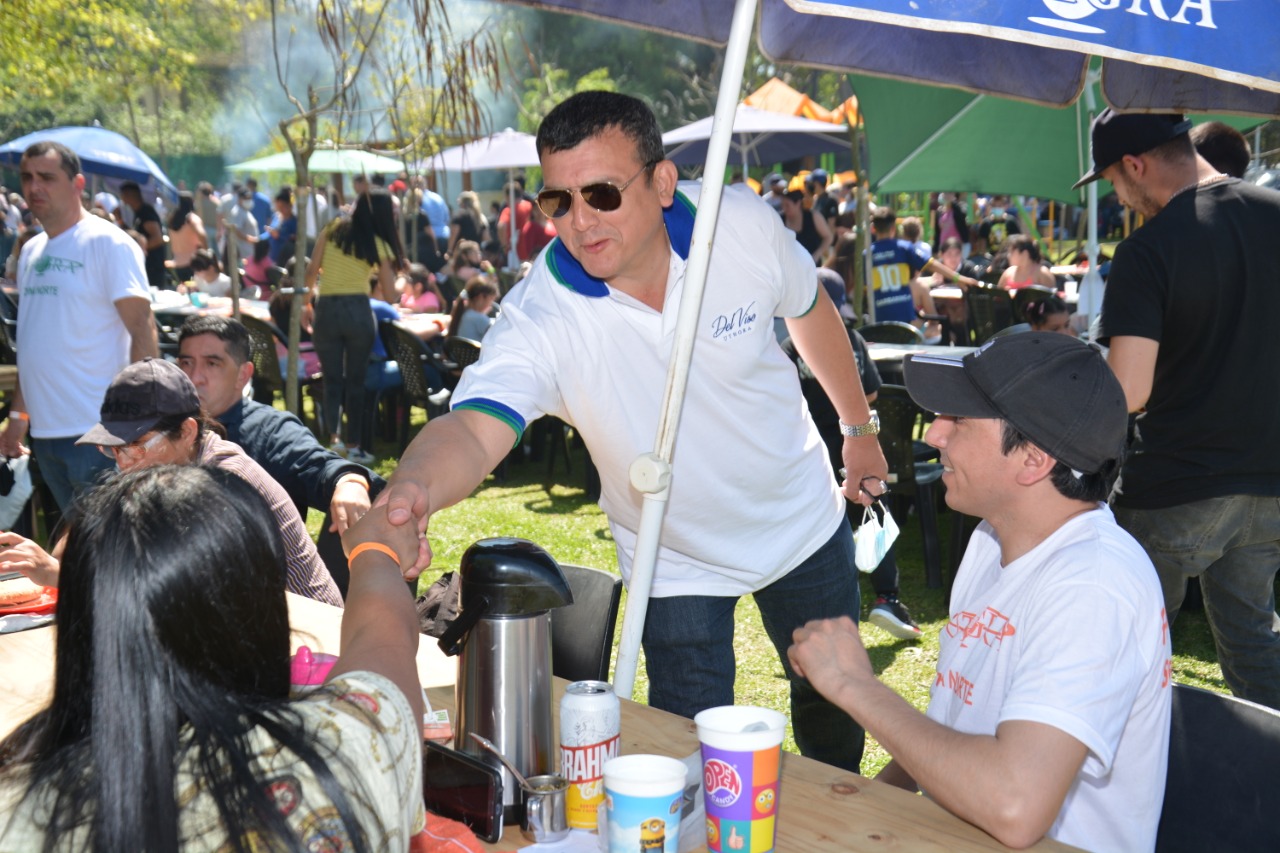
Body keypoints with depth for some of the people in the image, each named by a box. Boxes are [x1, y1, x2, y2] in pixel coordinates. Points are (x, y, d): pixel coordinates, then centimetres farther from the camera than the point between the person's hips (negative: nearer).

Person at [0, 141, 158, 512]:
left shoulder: (107, 243, -8)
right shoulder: (31, 251, 14)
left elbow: (143, 331, -14)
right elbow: (34, 343, 20)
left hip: (97, 433, -7)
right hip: (43, 430, 7)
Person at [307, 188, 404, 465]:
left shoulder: (331, 231, 5)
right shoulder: (379, 244, -1)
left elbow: (311, 272, 3)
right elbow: (388, 294, -1)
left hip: (326, 310, 2)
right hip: (358, 311, -2)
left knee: (332, 379, 10)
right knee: (355, 380, 8)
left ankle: (334, 437, -6)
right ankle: (354, 446, 10)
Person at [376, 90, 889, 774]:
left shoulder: (743, 223, -21)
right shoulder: (540, 316, -30)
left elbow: (810, 310, -1)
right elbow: (474, 428, -45)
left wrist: (859, 427, 9)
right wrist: (414, 487, -69)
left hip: (802, 519, 3)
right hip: (677, 564, -2)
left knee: (833, 701, 23)